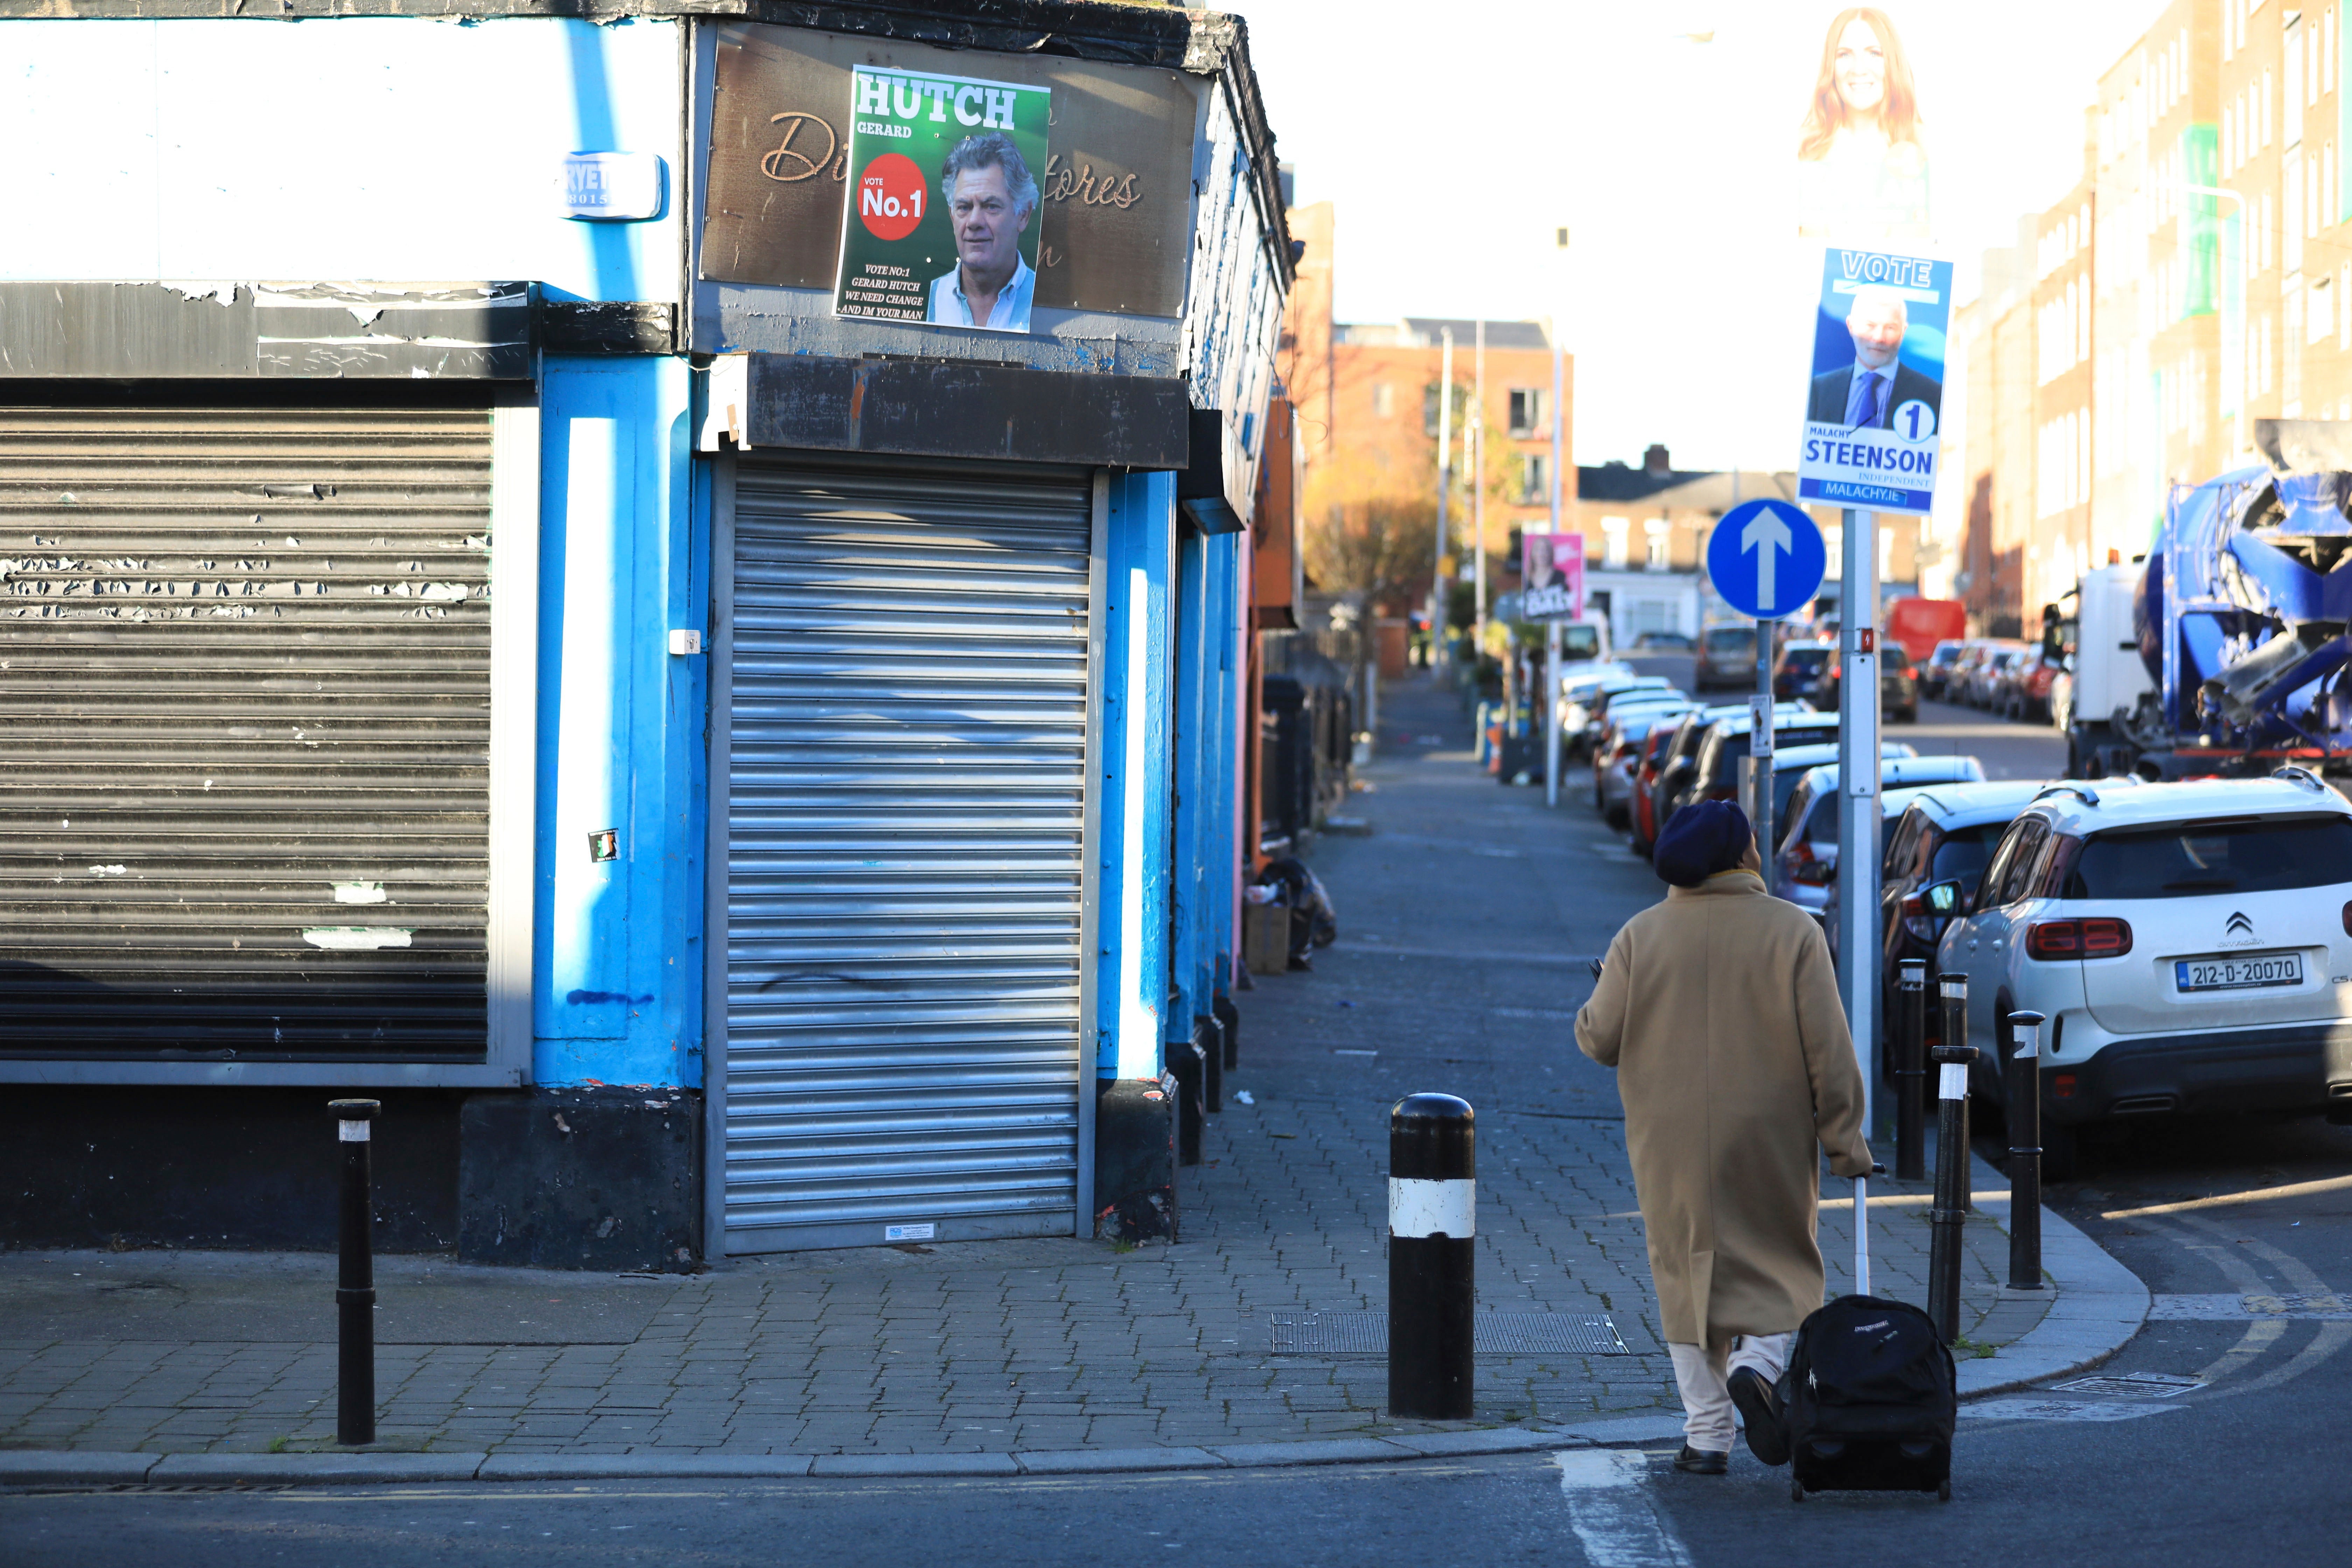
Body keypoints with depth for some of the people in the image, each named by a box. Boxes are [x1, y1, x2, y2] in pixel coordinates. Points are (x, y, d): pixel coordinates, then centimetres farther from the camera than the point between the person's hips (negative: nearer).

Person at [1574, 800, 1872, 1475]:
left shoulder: (1642, 936, -1)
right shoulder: (1794, 932, -5)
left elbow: (1598, 1038, -1)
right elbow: (1829, 1047, -7)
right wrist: (1844, 1138, -2)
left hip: (1674, 1146, 1)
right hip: (1771, 1142, -1)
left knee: (1689, 1273, 9)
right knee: (1782, 1266, 13)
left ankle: (1707, 1435, 6)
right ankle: (1758, 1364, -15)